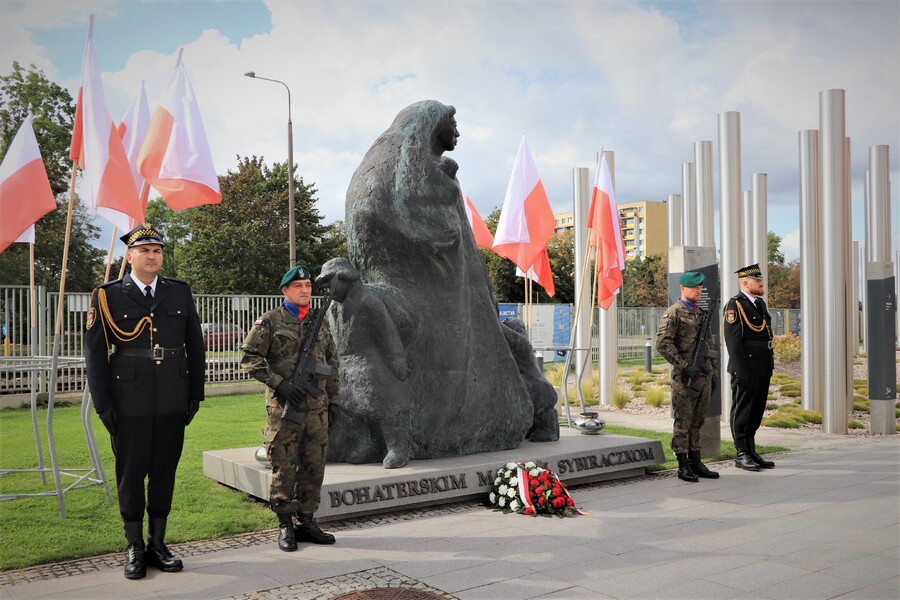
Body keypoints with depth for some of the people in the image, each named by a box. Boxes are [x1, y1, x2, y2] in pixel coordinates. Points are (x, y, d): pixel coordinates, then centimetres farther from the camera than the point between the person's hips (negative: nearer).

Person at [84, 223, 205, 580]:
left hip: (173, 404, 2)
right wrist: (103, 404, -5)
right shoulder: (108, 296, 0)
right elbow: (95, 354, 0)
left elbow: (195, 347, 11)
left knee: (164, 474, 10)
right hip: (129, 404, -2)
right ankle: (135, 549, 19)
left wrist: (195, 395, 6)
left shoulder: (180, 292, 8)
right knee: (130, 476, 6)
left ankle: (158, 544, 23)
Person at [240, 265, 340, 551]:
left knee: (314, 466, 8)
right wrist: (279, 383, -15)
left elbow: (332, 363, 19)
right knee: (284, 468, 0)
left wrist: (333, 399, 15)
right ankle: (285, 526, 12)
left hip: (316, 407, 5)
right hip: (284, 407, -5)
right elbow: (249, 358, -7)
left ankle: (306, 522, 20)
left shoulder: (320, 322, 13)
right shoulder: (270, 322, -3)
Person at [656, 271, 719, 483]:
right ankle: (683, 466, 5)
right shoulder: (673, 313, -7)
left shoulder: (702, 314, 16)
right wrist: (684, 366, -18)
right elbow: (662, 344, -17)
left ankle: (696, 463, 19)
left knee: (698, 421, 12)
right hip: (685, 378, -7)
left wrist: (712, 372, 17)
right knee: (683, 422, -1)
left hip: (704, 376, 7)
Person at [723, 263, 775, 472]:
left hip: (763, 370, 9)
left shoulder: (760, 303, 17)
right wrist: (741, 372, -18)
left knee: (756, 412, 13)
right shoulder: (735, 305, -10)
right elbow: (733, 342, -15)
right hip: (746, 370, -8)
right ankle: (742, 454, 7)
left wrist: (770, 366, 16)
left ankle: (751, 452, 22)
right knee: (742, 412, 0)